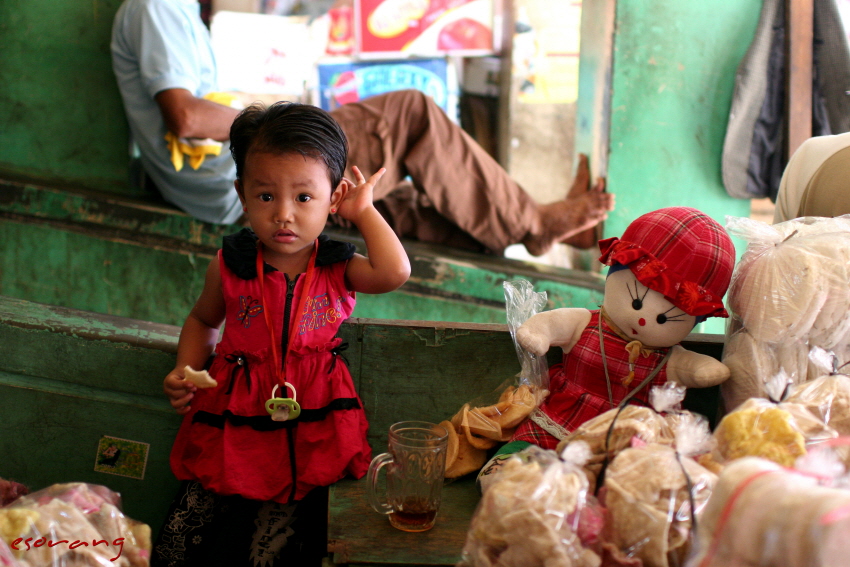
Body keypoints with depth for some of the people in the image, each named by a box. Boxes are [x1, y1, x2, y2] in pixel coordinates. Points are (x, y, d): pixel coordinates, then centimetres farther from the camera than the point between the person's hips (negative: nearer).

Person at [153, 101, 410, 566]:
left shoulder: (336, 267, -3)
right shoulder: (231, 265, 0)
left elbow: (394, 272, -25)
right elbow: (203, 320, 18)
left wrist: (364, 211, -11)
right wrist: (185, 372, 1)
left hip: (310, 426, -1)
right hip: (233, 421, 2)